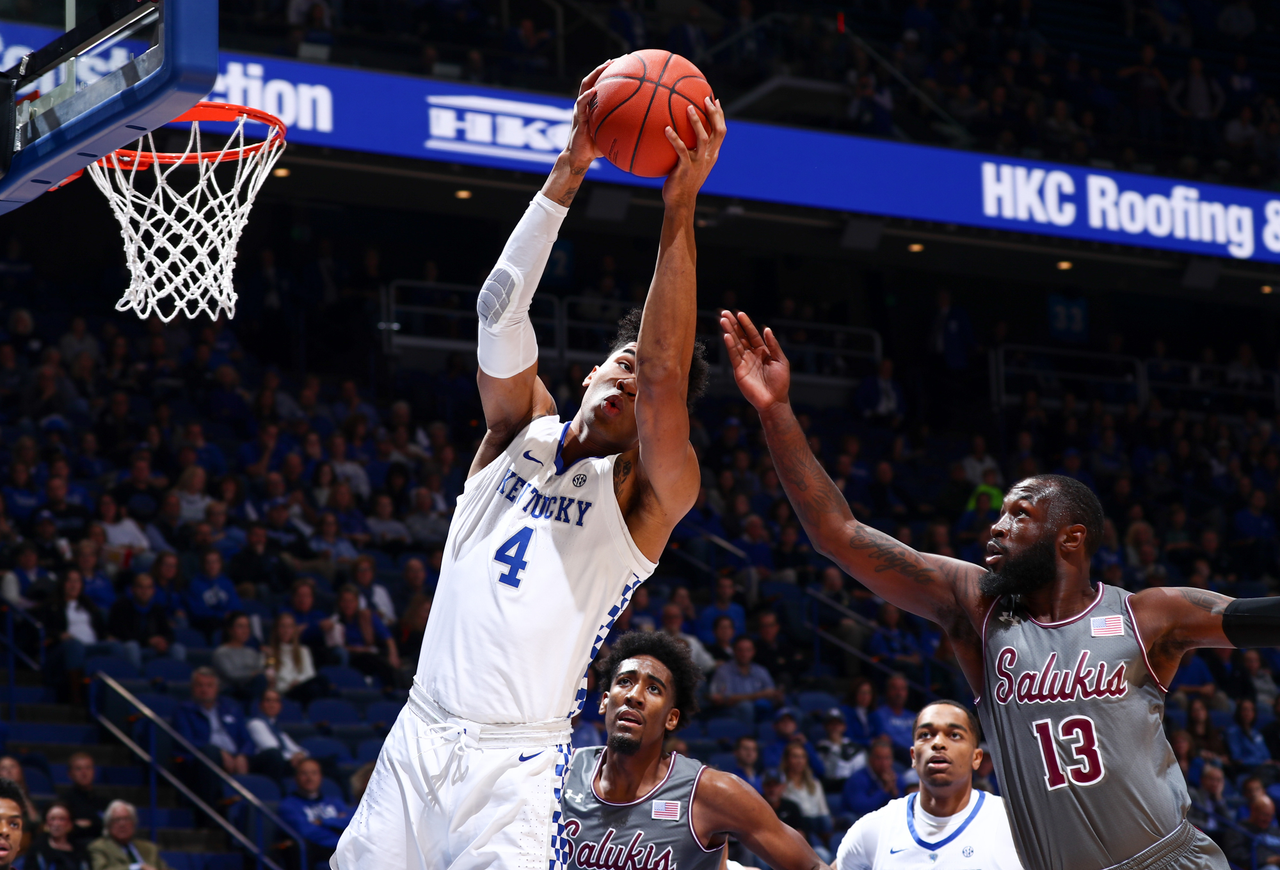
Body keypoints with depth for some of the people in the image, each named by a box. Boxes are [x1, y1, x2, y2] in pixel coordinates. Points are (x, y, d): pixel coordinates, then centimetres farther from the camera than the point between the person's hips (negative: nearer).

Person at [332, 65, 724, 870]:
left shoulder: (645, 495, 1)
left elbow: (667, 381, -17)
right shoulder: (521, 431, 12)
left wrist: (680, 207, -21)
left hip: (518, 766, -4)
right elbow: (500, 313, -3)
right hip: (420, 737, 4)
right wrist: (568, 173, -14)